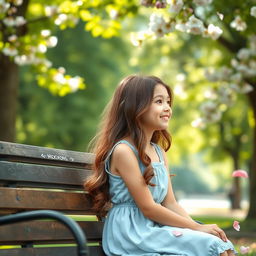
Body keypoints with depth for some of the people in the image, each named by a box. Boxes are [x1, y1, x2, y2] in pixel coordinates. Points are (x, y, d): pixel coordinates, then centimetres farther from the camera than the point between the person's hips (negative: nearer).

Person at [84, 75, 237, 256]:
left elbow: (170, 203, 12)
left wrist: (198, 227, -5)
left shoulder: (159, 152, 15)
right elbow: (148, 208, -14)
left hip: (155, 228, 8)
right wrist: (198, 227, -12)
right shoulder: (123, 151, -11)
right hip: (131, 232, -8)